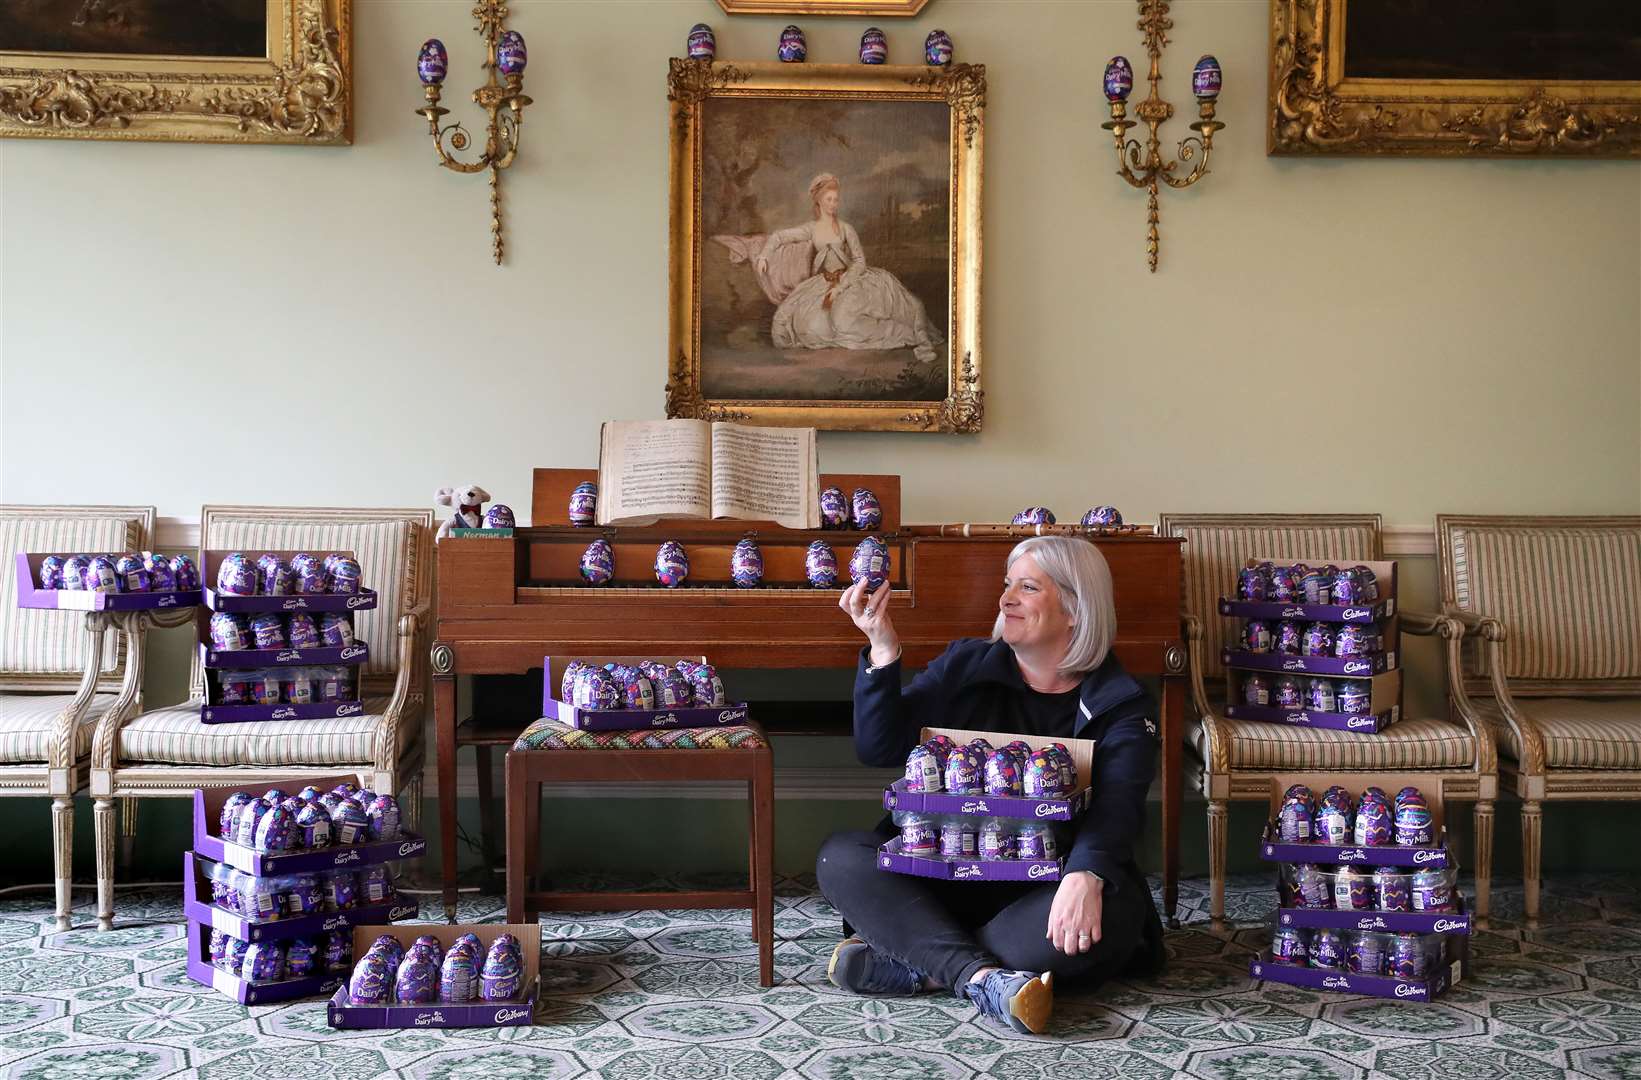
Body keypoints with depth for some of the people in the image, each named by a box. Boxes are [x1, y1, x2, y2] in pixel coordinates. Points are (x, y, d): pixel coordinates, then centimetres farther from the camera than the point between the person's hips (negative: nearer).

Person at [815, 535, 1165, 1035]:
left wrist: (1086, 875, -40)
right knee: (840, 856, -21)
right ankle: (980, 975, -37)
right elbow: (879, 749, 0)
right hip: (949, 872, 3)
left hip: (1052, 881, -2)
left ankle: (917, 964, -25)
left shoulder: (1122, 705, -2)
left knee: (1108, 916, -35)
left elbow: (1118, 803, -19)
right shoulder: (965, 665, 7)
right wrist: (883, 650, -14)